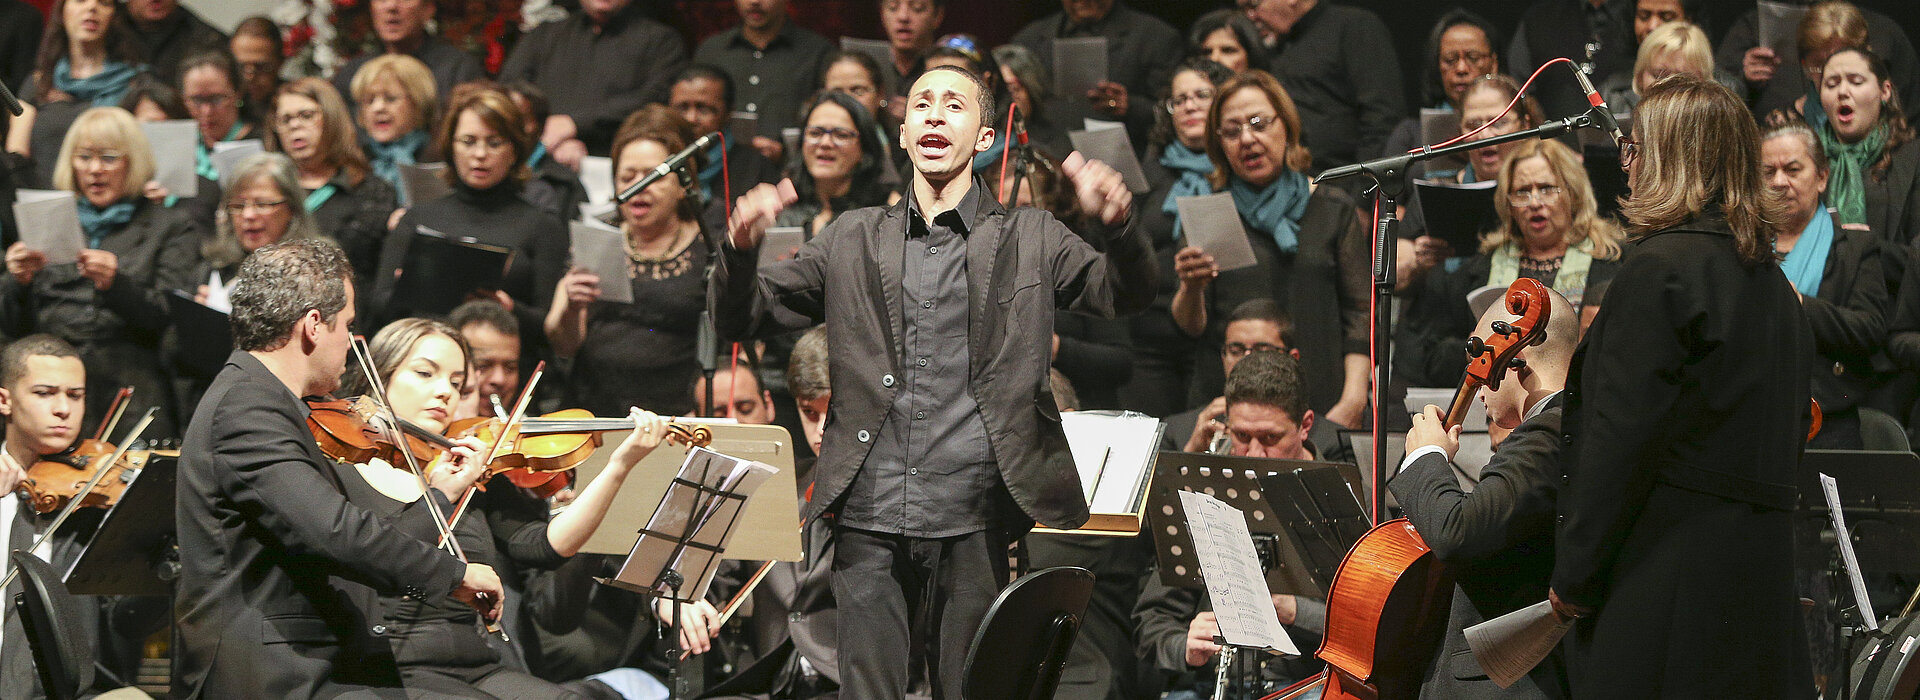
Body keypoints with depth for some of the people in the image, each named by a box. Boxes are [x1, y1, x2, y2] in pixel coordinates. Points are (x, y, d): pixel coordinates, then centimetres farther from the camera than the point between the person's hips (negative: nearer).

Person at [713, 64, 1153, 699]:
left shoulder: (1030, 238, 12)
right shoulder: (853, 241, 14)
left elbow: (1126, 297, 0)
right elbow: (740, 319, 12)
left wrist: (1116, 225, -21)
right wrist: (741, 248, -9)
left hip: (973, 523, -1)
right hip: (869, 522, 1)